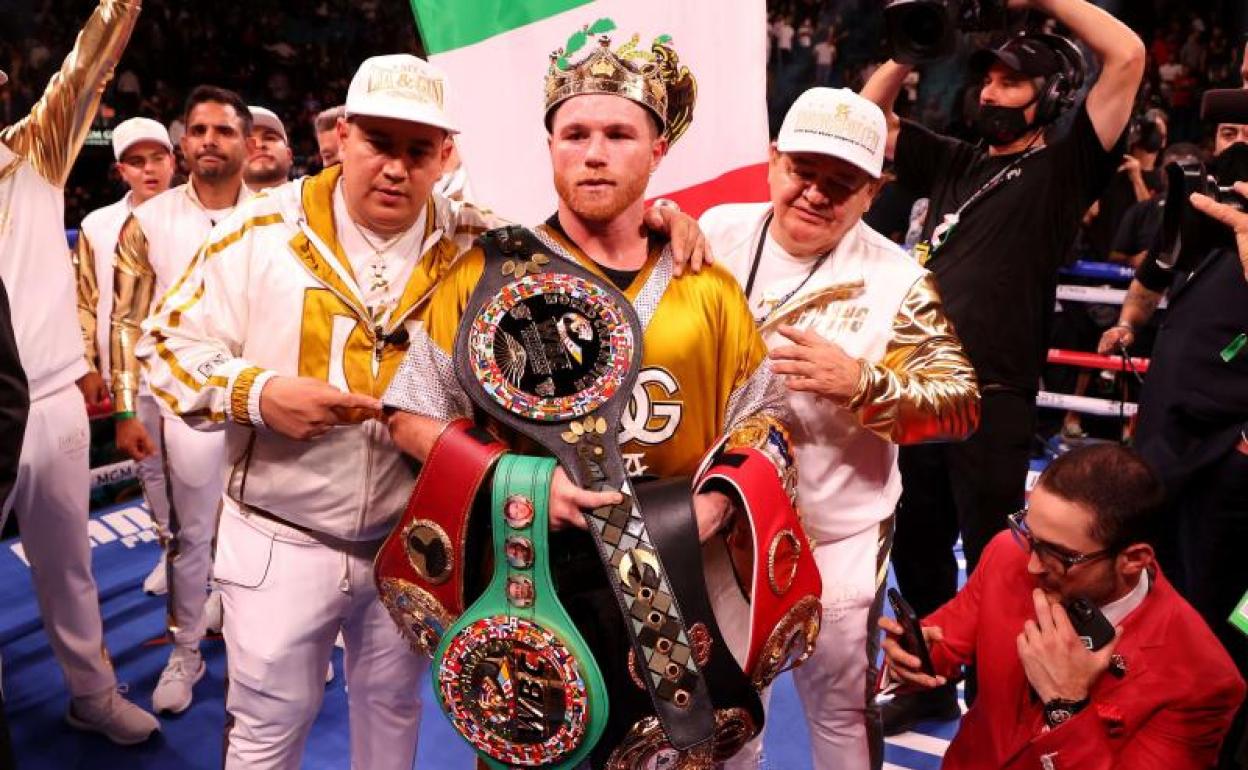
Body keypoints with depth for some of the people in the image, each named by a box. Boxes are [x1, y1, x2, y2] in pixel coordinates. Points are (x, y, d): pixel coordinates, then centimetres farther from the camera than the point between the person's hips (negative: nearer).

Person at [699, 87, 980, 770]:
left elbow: (960, 406, -13)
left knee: (840, 705, 14)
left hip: (836, 539, -3)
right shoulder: (720, 232, -6)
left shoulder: (897, 281, -14)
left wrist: (861, 384, -30)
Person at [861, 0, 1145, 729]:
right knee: (917, 547, 17)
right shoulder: (954, 162, 16)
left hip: (994, 398, -6)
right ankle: (931, 682, 35)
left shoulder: (1064, 166, 1)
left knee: (991, 560, 5)